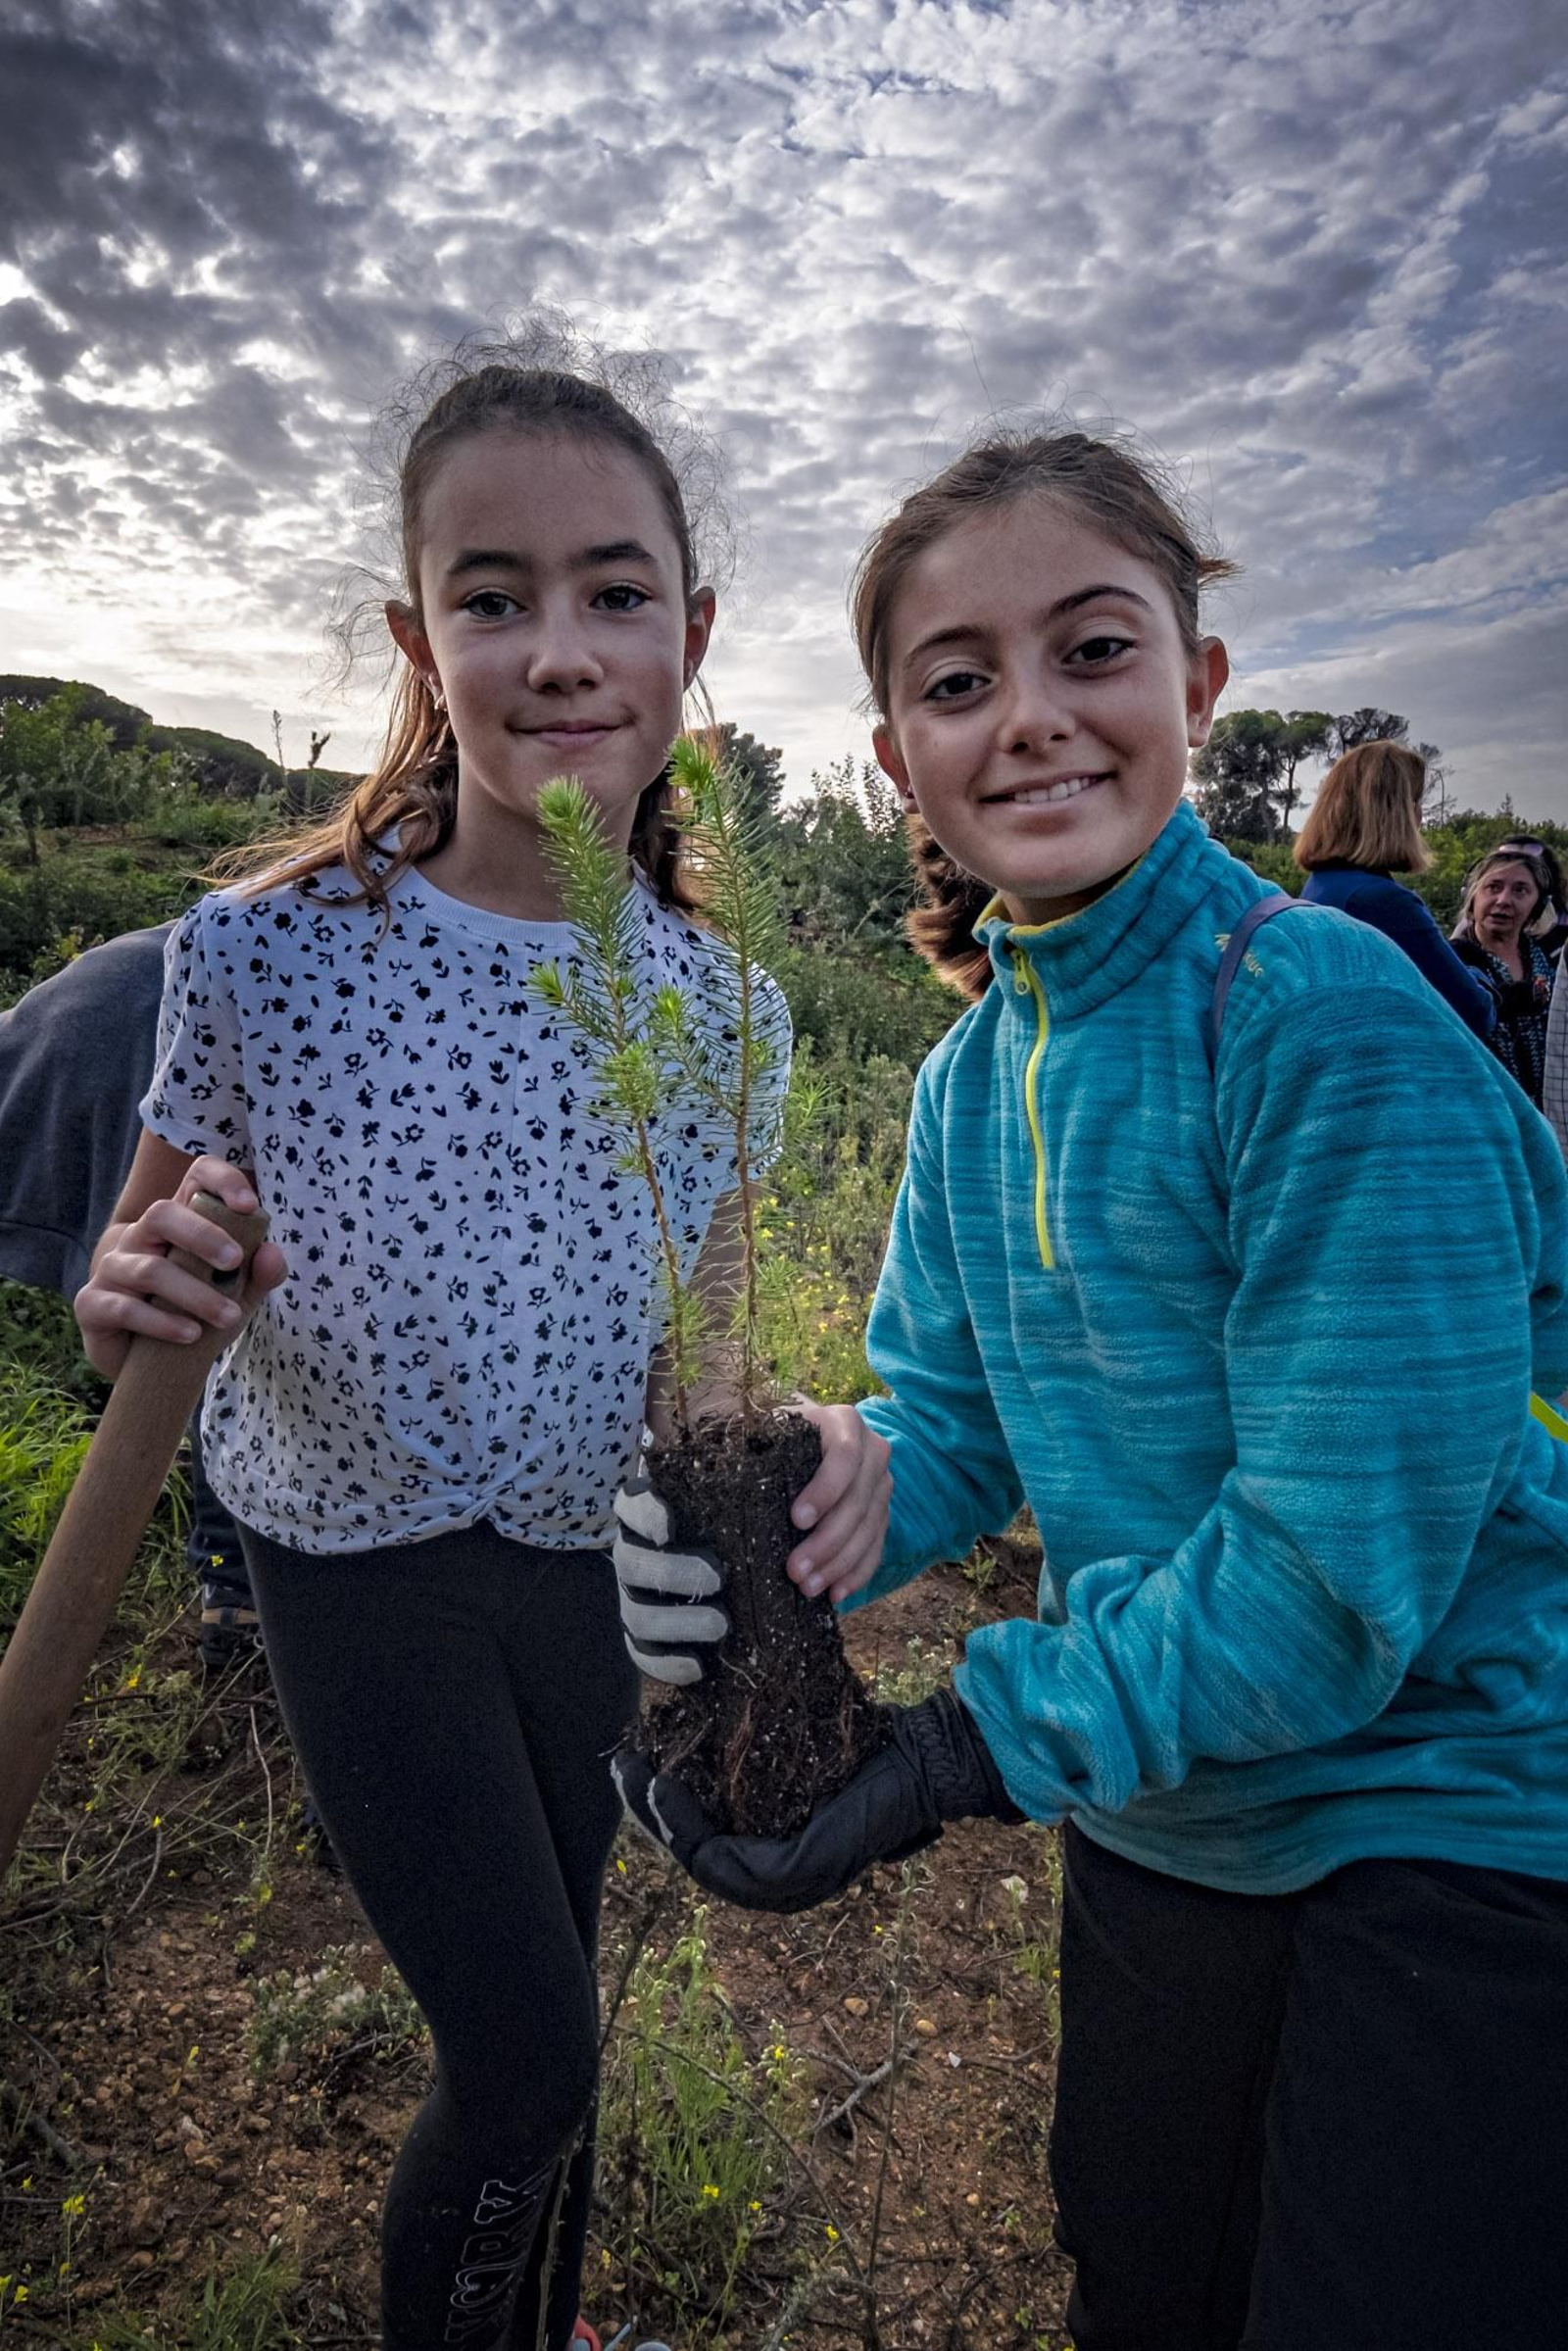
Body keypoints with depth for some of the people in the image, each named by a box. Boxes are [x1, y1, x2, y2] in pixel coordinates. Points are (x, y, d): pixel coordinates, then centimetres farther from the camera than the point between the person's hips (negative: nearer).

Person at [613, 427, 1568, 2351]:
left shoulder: (1327, 1019, -25)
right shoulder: (971, 1077, -1)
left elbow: (1347, 1561, -27)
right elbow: (945, 1414, -2)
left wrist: (971, 1746, -27)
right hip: (1161, 1814, 7)